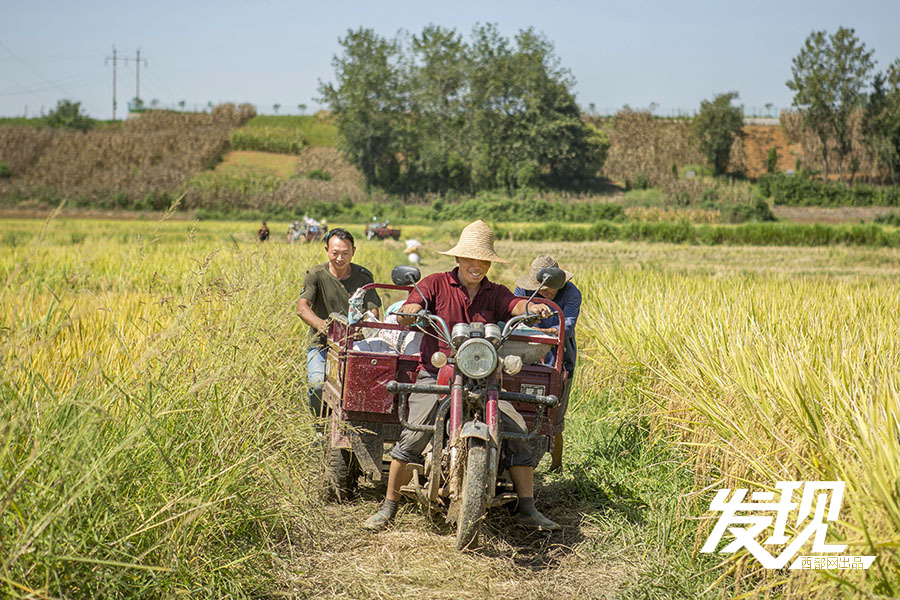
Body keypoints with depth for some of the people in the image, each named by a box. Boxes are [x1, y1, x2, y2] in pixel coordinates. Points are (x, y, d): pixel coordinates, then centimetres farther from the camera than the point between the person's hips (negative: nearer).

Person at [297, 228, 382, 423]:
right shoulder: (316, 275, -1)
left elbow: (374, 311, -3)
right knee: (319, 384, -27)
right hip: (323, 344, -1)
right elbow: (302, 306, -16)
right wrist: (319, 323, -39)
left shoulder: (364, 276, 6)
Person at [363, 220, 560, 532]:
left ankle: (527, 509, -1)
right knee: (414, 435, -21)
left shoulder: (495, 293, 11)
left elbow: (515, 305, -10)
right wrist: (408, 313, -31)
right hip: (435, 374, -3)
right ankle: (389, 506, -4)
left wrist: (534, 307, -34)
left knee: (518, 430, -11)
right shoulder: (436, 283, 5)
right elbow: (406, 314, -6)